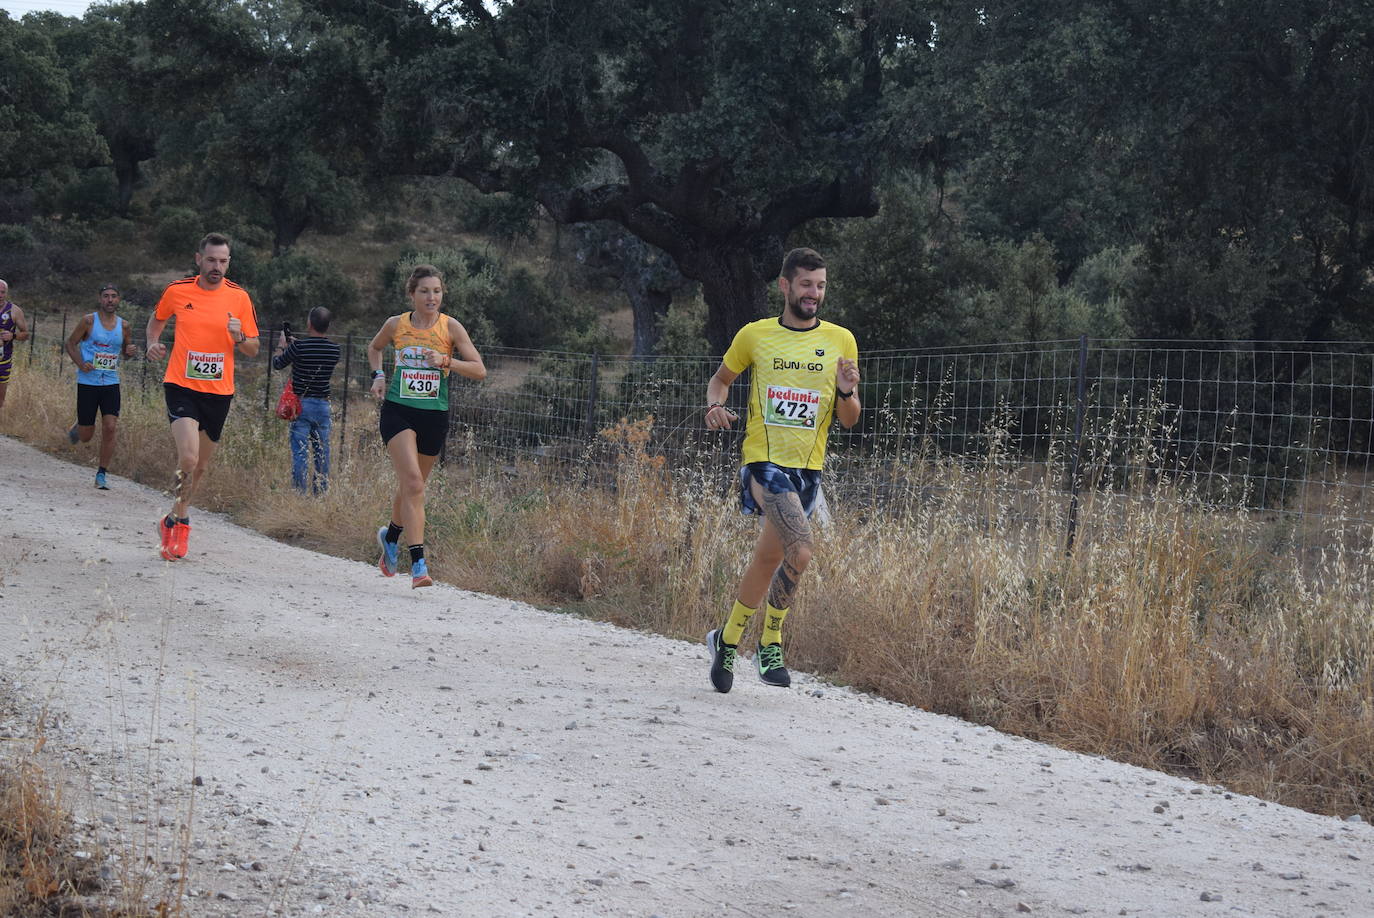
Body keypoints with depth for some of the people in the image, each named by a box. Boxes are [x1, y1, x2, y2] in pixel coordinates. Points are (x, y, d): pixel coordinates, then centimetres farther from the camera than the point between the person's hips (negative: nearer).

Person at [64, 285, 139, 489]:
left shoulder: (124, 326, 5)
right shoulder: (89, 320, -4)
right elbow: (70, 343, 2)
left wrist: (131, 351, -5)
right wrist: (80, 363, -14)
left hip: (111, 383, 2)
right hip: (88, 383, -2)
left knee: (110, 428, -12)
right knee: (86, 437, 2)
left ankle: (101, 475, -1)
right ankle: (78, 427, 41)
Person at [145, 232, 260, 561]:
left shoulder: (239, 297, 0)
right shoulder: (177, 291, -2)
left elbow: (253, 350, 6)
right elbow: (157, 319, 19)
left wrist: (239, 337, -16)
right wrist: (153, 343, 0)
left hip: (219, 392, 2)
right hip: (182, 386, -2)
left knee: (201, 466, 12)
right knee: (188, 457, -21)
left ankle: (174, 519, 34)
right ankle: (180, 521, -2)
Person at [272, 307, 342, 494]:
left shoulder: (299, 347, -13)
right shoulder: (335, 350, -1)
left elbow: (277, 364, 1)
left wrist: (281, 346, 20)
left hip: (301, 403, -4)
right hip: (323, 405, 4)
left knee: (300, 451, -2)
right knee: (322, 452, 10)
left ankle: (300, 492, -6)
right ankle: (320, 492, 13)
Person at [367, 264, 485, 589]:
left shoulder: (451, 327, -2)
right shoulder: (396, 325, 1)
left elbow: (480, 370, -5)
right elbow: (374, 348, 23)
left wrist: (447, 361, -20)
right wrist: (378, 375, 6)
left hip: (434, 416, 1)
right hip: (398, 412, -1)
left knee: (412, 485, 15)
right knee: (412, 482, -19)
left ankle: (391, 535, 46)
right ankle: (418, 562, -22)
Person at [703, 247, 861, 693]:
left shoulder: (841, 341, 6)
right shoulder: (755, 335, 3)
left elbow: (849, 420, 9)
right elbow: (721, 378, 20)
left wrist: (846, 393, -13)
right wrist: (715, 405, -2)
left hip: (808, 469, 3)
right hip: (763, 460, -3)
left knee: (768, 560, 11)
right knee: (800, 552, -23)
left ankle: (728, 639, 32)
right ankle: (770, 642, -7)